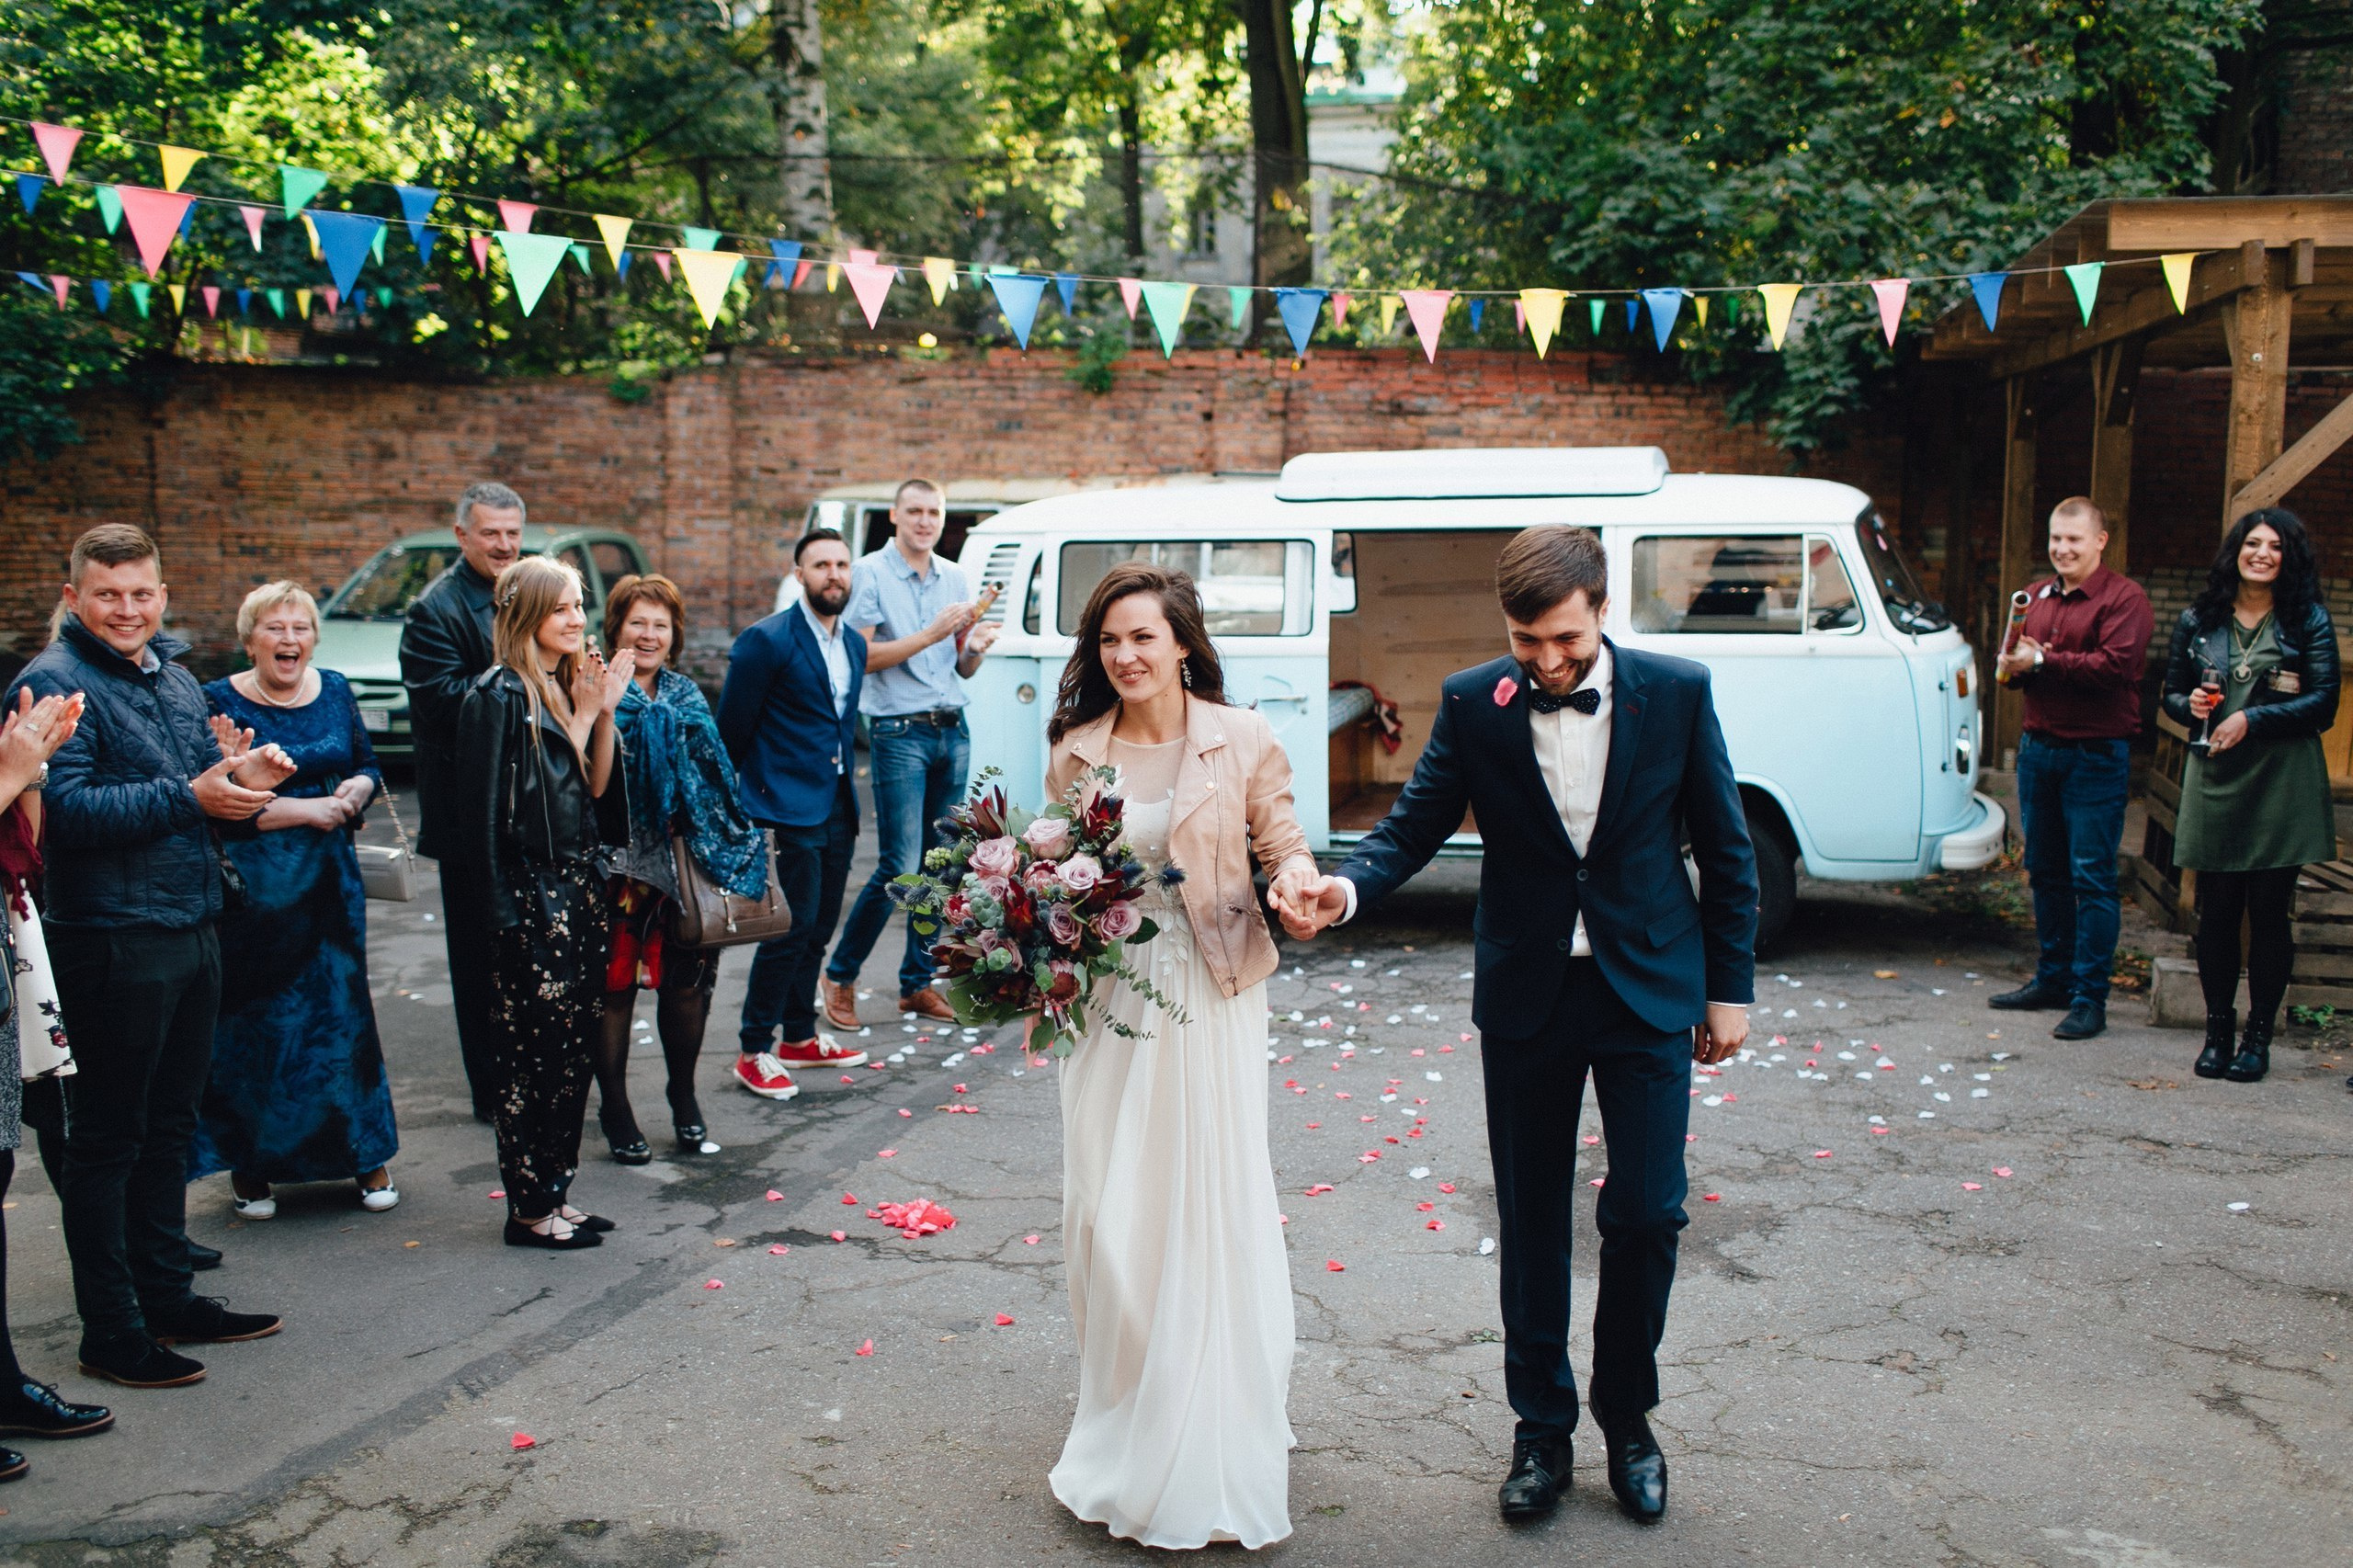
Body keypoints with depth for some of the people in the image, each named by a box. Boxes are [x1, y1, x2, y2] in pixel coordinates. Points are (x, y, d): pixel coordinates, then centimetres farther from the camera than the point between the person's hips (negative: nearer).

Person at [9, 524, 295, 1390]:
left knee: (168, 1127, 17)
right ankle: (111, 1331, 11)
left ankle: (167, 1296, 29)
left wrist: (245, 782, -3)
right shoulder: (54, 684, -11)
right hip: (112, 942, -8)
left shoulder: (178, 681, 14)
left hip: (192, 930, 8)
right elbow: (65, 808, -22)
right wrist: (189, 797, -25)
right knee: (107, 1139, 2)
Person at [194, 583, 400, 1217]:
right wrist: (306, 810, -16)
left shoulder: (335, 691, 8)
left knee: (346, 1009, 6)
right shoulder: (221, 702, -7)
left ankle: (366, 1155, 17)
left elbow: (367, 764, 17)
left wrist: (355, 790, -6)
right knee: (252, 1022, 2)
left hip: (331, 879, 4)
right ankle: (248, 1167, 15)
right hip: (253, 889, -4)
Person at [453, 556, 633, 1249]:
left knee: (576, 1046, 11)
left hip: (580, 886, 8)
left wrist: (601, 712, 0)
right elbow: (495, 812, -14)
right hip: (533, 897, -8)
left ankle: (554, 1192, 22)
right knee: (538, 1052, -2)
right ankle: (529, 1210, 9)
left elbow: (595, 786, 8)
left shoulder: (567, 686, 13)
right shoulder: (500, 696, -11)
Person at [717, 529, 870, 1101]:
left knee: (818, 929, 14)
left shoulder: (854, 645, 12)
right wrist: (742, 799, 0)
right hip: (789, 811, -7)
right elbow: (732, 730, -6)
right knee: (790, 929, -7)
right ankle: (754, 1053, 4)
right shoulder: (766, 641, -11)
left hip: (837, 809, 7)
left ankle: (800, 1037, 27)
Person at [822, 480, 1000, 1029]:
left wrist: (975, 647, -6)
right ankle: (841, 976, 9)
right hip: (899, 732, -6)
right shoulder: (871, 573, -3)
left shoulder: (954, 577, 14)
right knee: (899, 868, -9)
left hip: (953, 731, 6)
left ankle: (917, 984, 18)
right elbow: (861, 657, -12)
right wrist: (930, 635, -16)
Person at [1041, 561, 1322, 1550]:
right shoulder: (1076, 753, 3)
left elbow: (1280, 839, 2)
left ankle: (1215, 1446, 18)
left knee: (1212, 1210, 2)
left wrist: (1296, 878, -21)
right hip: (1109, 997, 3)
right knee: (1109, 1215, 7)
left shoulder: (1241, 741, -4)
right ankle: (1130, 1424, 26)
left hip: (1210, 997, -2)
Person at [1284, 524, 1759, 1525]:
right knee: (1532, 1218, 10)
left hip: (1648, 992, 0)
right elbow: (1416, 822, -6)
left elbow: (1724, 848, 0)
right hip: (1526, 999, 1)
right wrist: (1349, 888, -27)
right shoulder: (1473, 704, -7)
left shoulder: (1677, 693, -7)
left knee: (1646, 1214, 2)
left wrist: (1730, 988, 2)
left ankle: (1627, 1418, 25)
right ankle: (1542, 1428, 26)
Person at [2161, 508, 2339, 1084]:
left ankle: (2258, 1037, 10)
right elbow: (2172, 692, 16)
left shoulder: (2308, 621, 1)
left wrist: (2251, 719, -14)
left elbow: (2324, 702, -4)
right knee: (2216, 911, 4)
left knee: (2269, 911, 1)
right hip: (2214, 782, 2)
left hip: (2283, 786, -2)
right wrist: (2191, 705, -6)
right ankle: (2218, 1030, 16)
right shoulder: (2198, 621, 9)